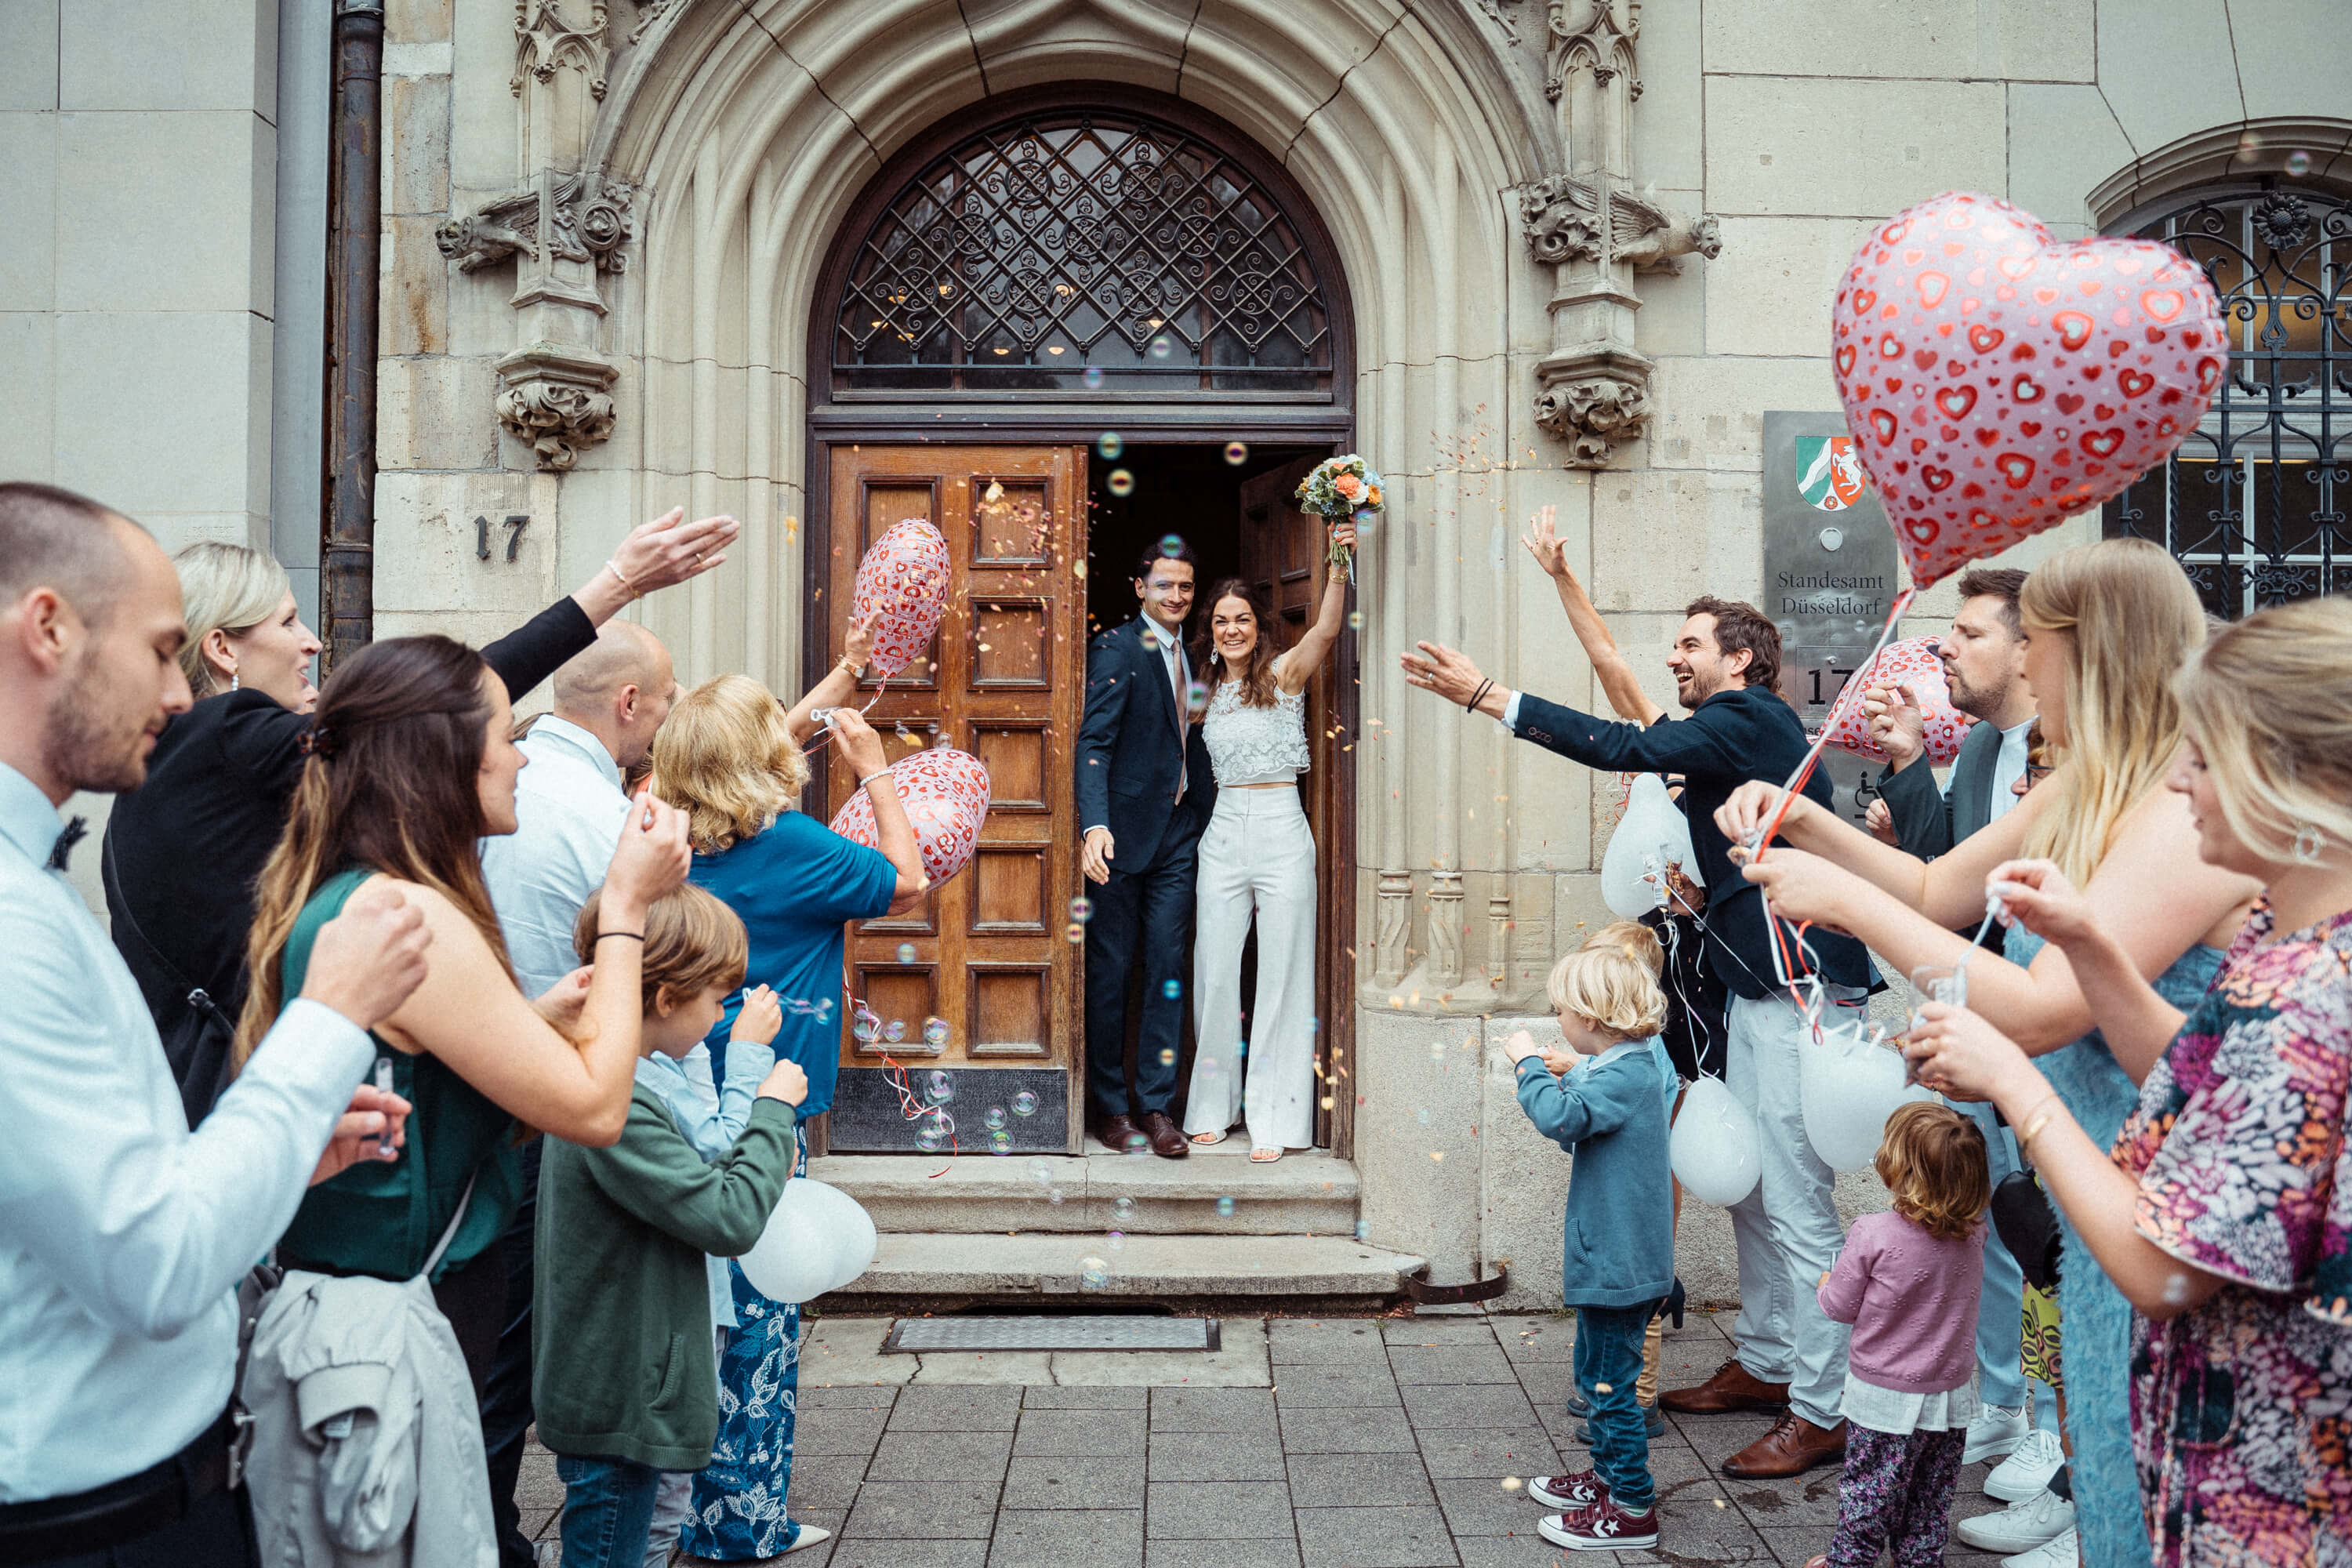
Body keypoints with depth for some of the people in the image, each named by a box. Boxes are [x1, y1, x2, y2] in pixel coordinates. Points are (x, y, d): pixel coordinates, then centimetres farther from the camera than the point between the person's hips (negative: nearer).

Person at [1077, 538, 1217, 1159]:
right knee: (1111, 970, 5)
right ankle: (1110, 1106, 16)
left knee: (1168, 968, 5)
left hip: (1180, 831, 5)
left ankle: (1155, 1105, 12)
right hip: (1125, 829, -5)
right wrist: (1095, 824, -27)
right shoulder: (1117, 649, -8)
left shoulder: (1193, 653, 13)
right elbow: (1094, 741, -16)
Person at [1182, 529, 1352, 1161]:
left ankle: (1275, 1120, 8)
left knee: (1281, 977, 0)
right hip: (1223, 832, 4)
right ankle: (1215, 1106, 20)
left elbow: (1326, 630, -19)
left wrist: (1336, 564, -31)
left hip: (1281, 830, -4)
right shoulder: (1206, 692, 12)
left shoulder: (1285, 674, 0)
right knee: (1215, 974, 6)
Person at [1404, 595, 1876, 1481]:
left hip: (1802, 986, -11)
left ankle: (1825, 1412, 0)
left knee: (1796, 1200, -7)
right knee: (1749, 1183, 16)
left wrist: (1488, 697, -23)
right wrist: (1693, 878, 5)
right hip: (1763, 981, 11)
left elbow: (1624, 749, -23)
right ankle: (1766, 1364, 28)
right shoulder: (1744, 728, 20)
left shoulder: (1746, 721, -11)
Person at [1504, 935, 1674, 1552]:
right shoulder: (1630, 1067, 9)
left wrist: (1528, 1063, -23)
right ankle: (1609, 1475, 37)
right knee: (1597, 1374, 22)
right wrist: (1556, 1076, 7)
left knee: (1609, 1383, 0)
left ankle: (1632, 1509, 11)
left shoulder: (1624, 1076, -22)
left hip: (1616, 1262, -10)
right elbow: (1579, 1124, 20)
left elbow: (1559, 1117, -37)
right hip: (1615, 1257, 10)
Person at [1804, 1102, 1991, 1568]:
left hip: (1886, 1397, -4)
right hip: (1951, 1394, 4)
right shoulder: (1973, 1234, -12)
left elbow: (1841, 1307, -12)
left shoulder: (1872, 1236, -25)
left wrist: (1826, 1284, 8)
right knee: (1931, 1497, 20)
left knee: (1868, 1493, 13)